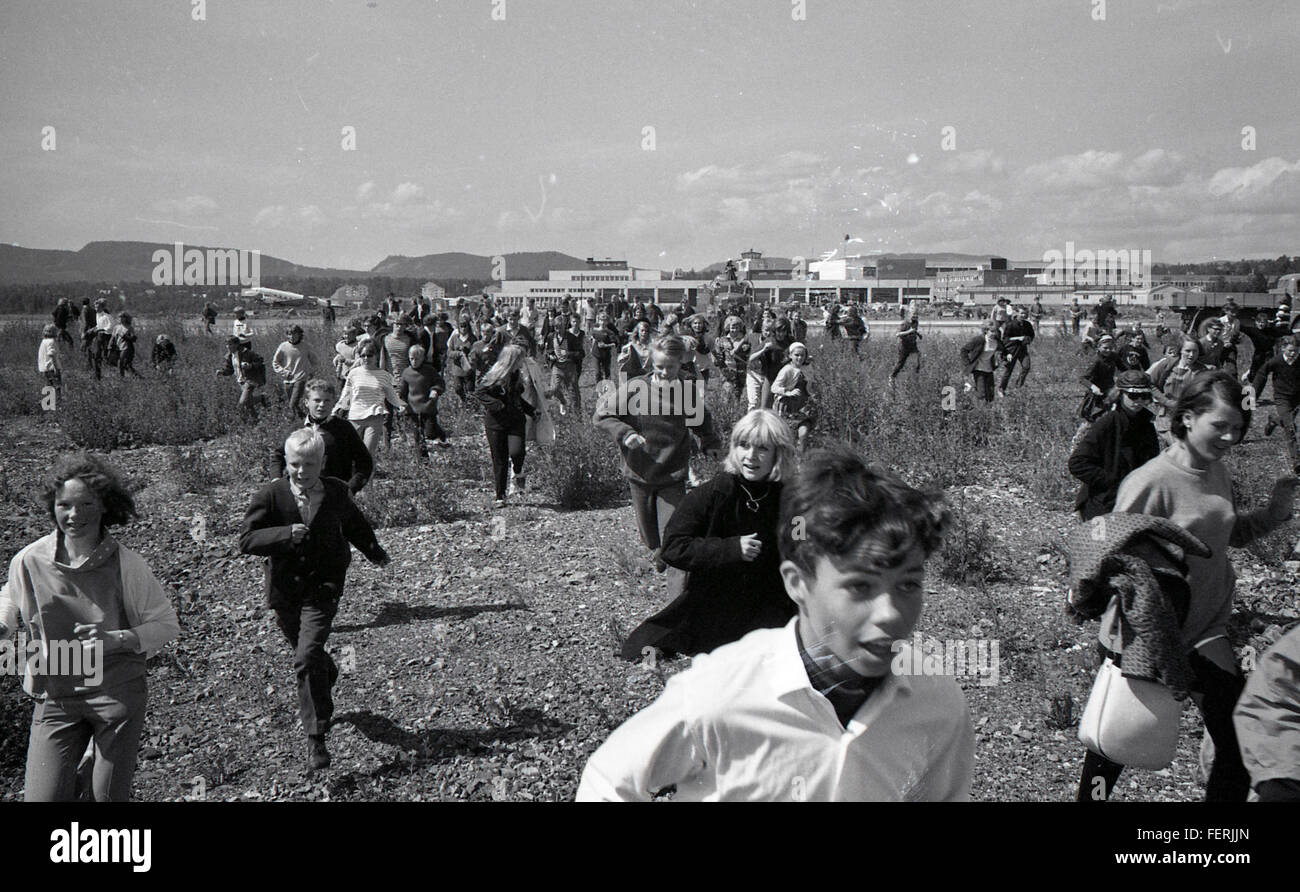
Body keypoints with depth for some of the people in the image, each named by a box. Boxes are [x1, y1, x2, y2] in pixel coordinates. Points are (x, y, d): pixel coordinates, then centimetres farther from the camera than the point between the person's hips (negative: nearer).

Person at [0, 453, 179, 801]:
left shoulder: (126, 565, -11)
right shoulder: (29, 560, -6)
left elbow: (167, 624, -4)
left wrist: (116, 639, -19)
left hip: (118, 692, -2)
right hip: (55, 697, 2)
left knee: (109, 795, 8)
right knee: (42, 797, -4)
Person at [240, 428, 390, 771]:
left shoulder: (337, 493, -3)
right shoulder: (271, 495, -8)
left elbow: (355, 525, 19)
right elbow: (246, 540, -14)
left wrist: (375, 552, 32)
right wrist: (286, 534, -29)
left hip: (323, 590, -2)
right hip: (285, 591, 2)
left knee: (308, 656, -17)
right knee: (308, 655, 19)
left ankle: (316, 737, -7)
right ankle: (327, 679, 55)